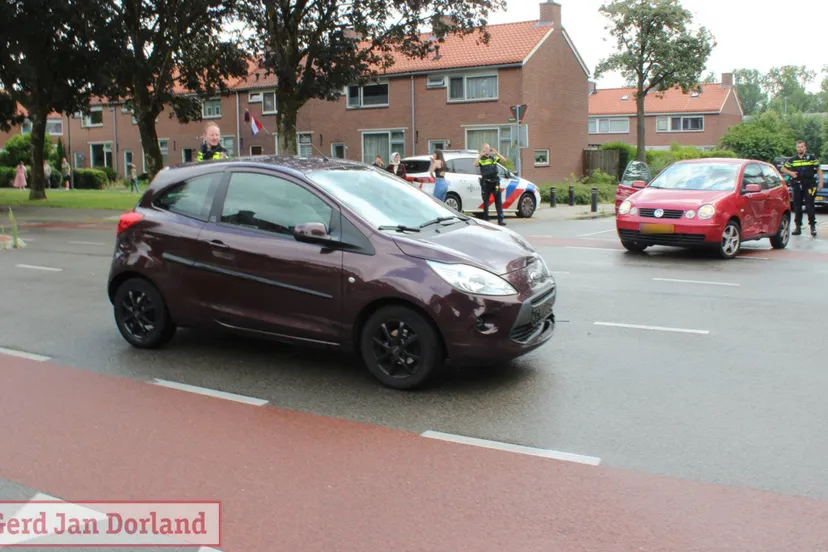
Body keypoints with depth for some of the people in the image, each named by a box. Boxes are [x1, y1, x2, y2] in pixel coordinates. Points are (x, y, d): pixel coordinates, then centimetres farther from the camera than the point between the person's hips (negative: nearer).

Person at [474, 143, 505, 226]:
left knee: (499, 201, -2)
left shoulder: (494, 158, 12)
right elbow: (475, 164, -16)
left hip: (495, 182, 2)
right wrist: (480, 155, -19)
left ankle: (500, 220, -2)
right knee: (486, 201, 7)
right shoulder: (481, 159, 4)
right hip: (485, 183, -2)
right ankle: (485, 219, 14)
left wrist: (496, 153, -12)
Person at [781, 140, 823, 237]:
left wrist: (820, 182, -2)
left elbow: (819, 169, 5)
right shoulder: (792, 160, 9)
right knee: (797, 206, 5)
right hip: (797, 185, 3)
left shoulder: (811, 158, 2)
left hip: (809, 184, -3)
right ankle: (798, 227, 12)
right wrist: (790, 173, -2)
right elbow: (783, 168, 18)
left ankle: (813, 226, -2)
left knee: (809, 205, -8)